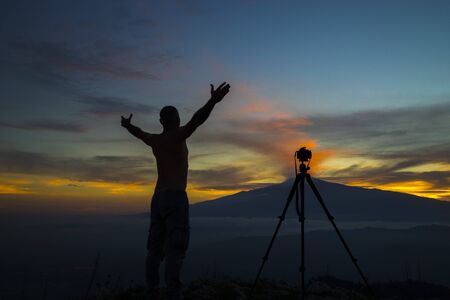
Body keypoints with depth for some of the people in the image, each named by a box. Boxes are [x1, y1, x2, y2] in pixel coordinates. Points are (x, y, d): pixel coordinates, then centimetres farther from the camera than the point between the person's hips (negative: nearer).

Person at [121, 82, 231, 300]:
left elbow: (137, 132, 35)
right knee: (175, 248, -10)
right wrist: (212, 102, -40)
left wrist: (127, 125, 56)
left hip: (158, 198, 7)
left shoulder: (154, 140, 13)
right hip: (176, 198, -7)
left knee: (155, 248, 8)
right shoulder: (177, 136, -7)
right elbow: (196, 120, -26)